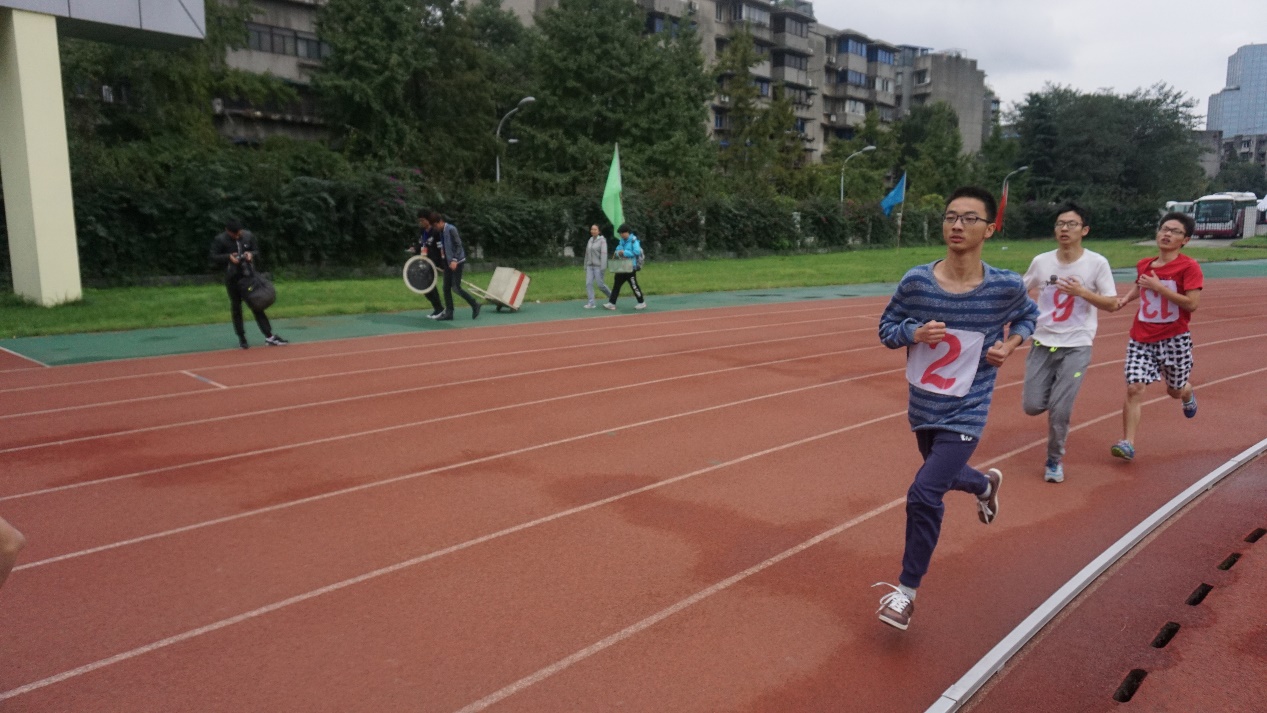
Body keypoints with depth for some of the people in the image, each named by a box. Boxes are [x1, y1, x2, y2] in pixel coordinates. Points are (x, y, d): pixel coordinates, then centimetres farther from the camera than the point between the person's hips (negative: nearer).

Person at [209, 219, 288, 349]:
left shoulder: (248, 236, 1)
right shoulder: (219, 240, -7)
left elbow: (257, 251, 10)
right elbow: (213, 258, -7)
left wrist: (251, 254, -13)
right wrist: (228, 257, -23)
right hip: (232, 279, -2)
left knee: (257, 306, 4)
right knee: (236, 308, 6)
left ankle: (269, 336, 4)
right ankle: (241, 338, 14)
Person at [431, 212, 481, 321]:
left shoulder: (451, 229, -13)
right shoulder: (441, 232, 11)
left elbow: (459, 245, -17)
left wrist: (455, 260, -24)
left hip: (457, 262, -9)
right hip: (448, 262, 9)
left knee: (456, 288, -10)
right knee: (446, 288, 4)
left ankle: (475, 305, 4)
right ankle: (449, 313, 8)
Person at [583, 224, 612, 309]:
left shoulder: (602, 240, -8)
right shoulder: (590, 240, 12)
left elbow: (604, 254, -15)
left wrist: (603, 267, -22)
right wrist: (585, 266, 16)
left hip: (598, 266, -6)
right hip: (590, 266, 6)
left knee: (600, 284, -5)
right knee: (588, 283, -7)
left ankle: (611, 296, 20)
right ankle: (591, 303, -7)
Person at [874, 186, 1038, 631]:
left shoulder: (1006, 287, -12)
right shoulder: (916, 281, -11)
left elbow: (1028, 314, 11)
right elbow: (886, 328, -1)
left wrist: (1010, 345, -8)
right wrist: (914, 333, -22)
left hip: (964, 414, -4)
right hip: (922, 407, 4)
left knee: (924, 495, -15)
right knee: (942, 473, 27)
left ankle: (907, 590, 6)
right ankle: (986, 484, 65)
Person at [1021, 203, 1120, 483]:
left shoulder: (1097, 263, -6)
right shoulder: (1041, 262, 1)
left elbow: (1112, 304, -5)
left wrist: (1082, 292, -20)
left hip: (1076, 346, -2)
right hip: (1042, 343, 2)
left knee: (1060, 410, -7)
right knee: (1032, 406, -3)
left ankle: (1055, 460, 16)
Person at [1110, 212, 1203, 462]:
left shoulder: (1189, 267, -10)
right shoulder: (1143, 265, 5)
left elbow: (1192, 303, -19)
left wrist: (1158, 287, -22)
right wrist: (1126, 298, 7)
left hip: (1174, 338, -3)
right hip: (1141, 339, 3)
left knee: (1175, 390, 16)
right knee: (1134, 388, -11)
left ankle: (1188, 395, 55)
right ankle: (1127, 443, -10)